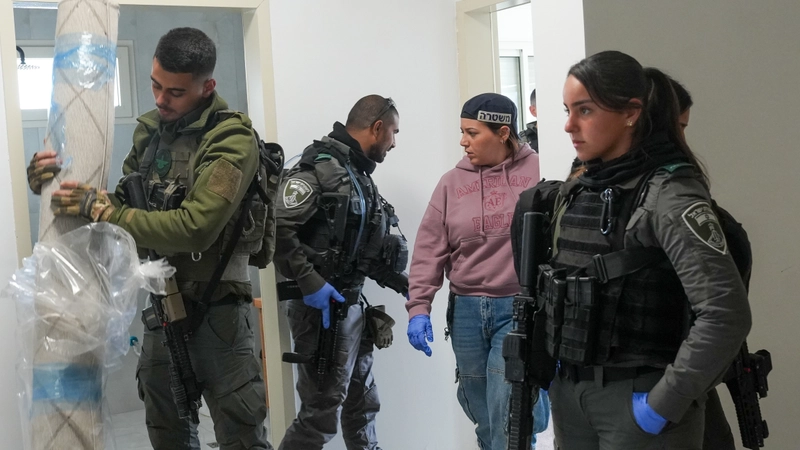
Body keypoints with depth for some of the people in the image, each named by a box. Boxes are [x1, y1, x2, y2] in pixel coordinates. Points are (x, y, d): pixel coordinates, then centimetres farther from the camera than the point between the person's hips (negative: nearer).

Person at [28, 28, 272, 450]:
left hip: (215, 304, -7)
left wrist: (100, 208, -25)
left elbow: (195, 228, -27)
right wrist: (65, 179, -3)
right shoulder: (150, 128, 5)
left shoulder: (232, 139, -17)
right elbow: (127, 202, 13)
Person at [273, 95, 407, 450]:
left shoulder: (361, 177, 14)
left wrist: (402, 284, 13)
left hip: (351, 304, 9)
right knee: (321, 413, -2)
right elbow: (277, 228, -23)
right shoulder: (321, 166, -14)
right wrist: (310, 282, -25)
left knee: (362, 404, 18)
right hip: (320, 307, -9)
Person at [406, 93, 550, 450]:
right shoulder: (452, 183, 6)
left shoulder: (538, 171, -5)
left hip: (521, 308, -4)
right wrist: (419, 307, -2)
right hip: (466, 310, 5)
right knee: (483, 416, 15)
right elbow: (429, 250, 5)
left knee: (510, 420, -6)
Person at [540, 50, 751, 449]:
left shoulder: (667, 193, -15)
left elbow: (727, 313, -23)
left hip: (636, 401, -6)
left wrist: (665, 403, -19)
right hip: (569, 394, 7)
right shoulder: (575, 191, 6)